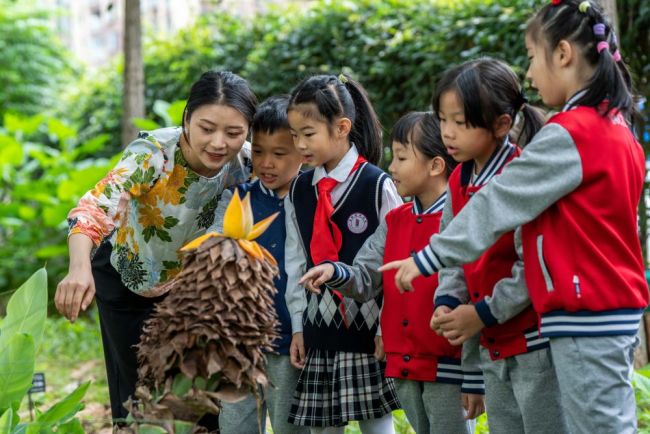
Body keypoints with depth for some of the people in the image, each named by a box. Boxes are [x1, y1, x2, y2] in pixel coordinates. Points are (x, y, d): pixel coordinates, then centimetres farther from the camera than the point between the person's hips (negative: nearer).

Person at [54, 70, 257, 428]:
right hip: (127, 278, -3)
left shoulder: (247, 164, -22)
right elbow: (94, 208, -47)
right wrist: (80, 268, -65)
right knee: (139, 396, 5)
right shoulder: (153, 153, -34)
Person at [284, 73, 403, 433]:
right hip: (320, 331, 5)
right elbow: (296, 262, 11)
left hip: (369, 329, -5)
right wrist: (298, 326, 8)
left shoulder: (377, 185, -7)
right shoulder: (299, 191, 8)